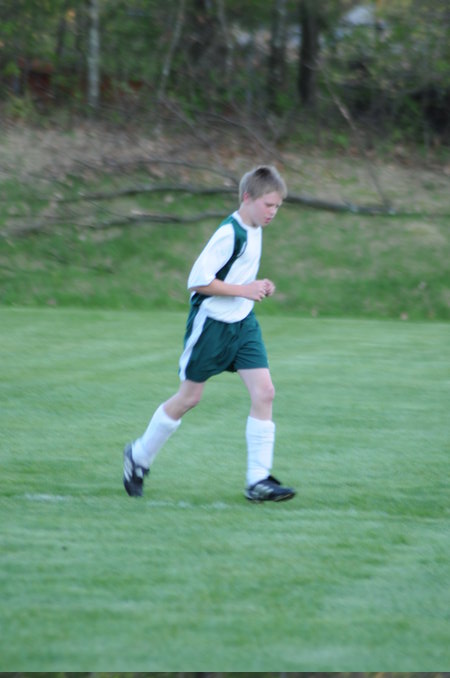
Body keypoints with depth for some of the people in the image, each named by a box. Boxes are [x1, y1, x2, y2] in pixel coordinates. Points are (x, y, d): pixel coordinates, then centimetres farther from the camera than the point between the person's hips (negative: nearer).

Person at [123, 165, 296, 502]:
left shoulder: (254, 231, 7)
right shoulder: (229, 234, -20)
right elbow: (198, 280, -24)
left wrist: (258, 286, 4)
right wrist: (244, 290, -21)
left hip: (243, 323, 7)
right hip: (211, 322, -7)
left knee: (264, 392, -7)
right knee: (189, 396, 5)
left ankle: (259, 480, -8)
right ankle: (139, 457, 26)